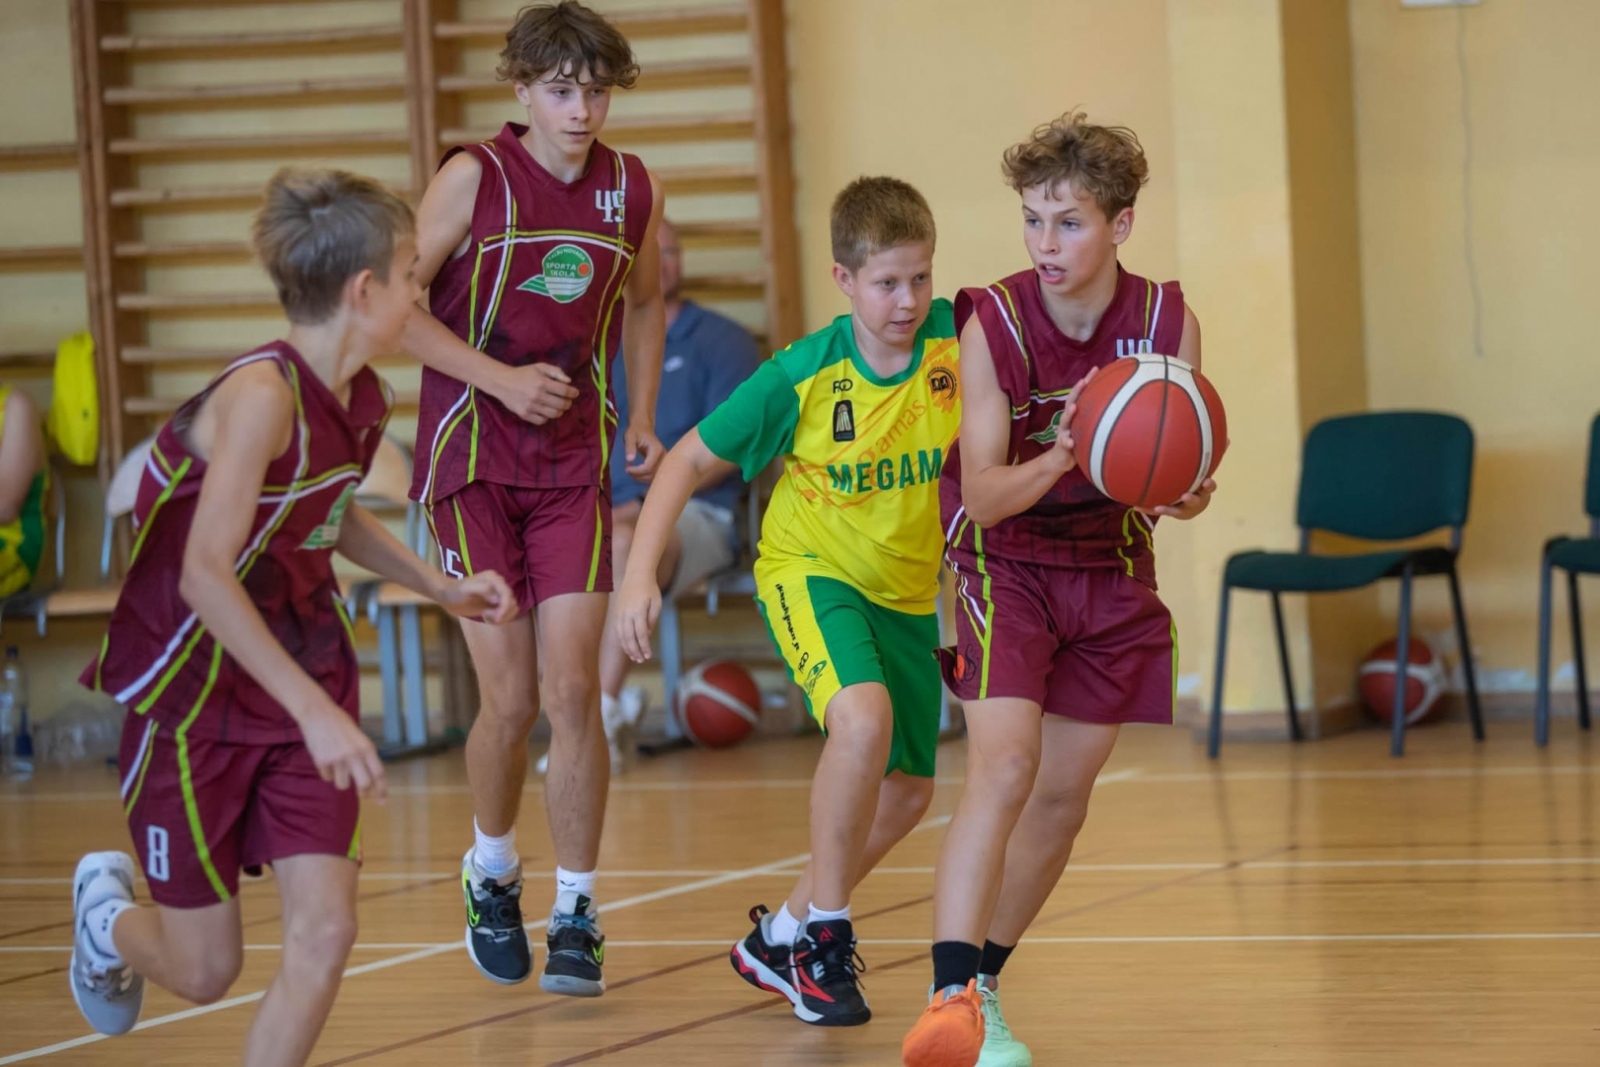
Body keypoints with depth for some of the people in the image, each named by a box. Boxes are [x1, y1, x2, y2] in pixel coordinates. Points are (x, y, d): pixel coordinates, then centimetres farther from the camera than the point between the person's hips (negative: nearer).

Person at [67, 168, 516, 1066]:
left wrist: (441, 587, 11)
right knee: (206, 970, 7)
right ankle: (109, 913, 42)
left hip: (306, 680, 7)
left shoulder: (367, 401, -1)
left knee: (326, 930, -9)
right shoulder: (263, 393, -26)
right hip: (195, 690, -7)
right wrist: (314, 710, -37)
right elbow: (204, 575, -33)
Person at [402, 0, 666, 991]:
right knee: (510, 702, -3)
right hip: (473, 461, -2)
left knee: (573, 691, -8)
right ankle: (492, 873, 25)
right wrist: (501, 379, -15)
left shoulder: (634, 192, 3)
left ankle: (577, 914, 2)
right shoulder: (475, 177, -8)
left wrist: (641, 419, 12)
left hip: (574, 463, 2)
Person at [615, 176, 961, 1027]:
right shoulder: (801, 375, -21)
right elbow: (690, 461, -11)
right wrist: (640, 573, -20)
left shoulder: (953, 337, -17)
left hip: (908, 590, 5)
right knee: (863, 718, -32)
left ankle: (783, 937, 35)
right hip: (810, 570, -5)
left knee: (907, 793, 13)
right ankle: (826, 930, -14)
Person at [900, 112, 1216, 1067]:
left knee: (1065, 793, 8)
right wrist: (1060, 461, -42)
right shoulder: (994, 325, -20)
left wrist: (1188, 494, -30)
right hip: (1009, 560, -4)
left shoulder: (1166, 322, -12)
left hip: (1111, 567, 4)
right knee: (1004, 768, -21)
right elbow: (985, 493, -23)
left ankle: (984, 978, 25)